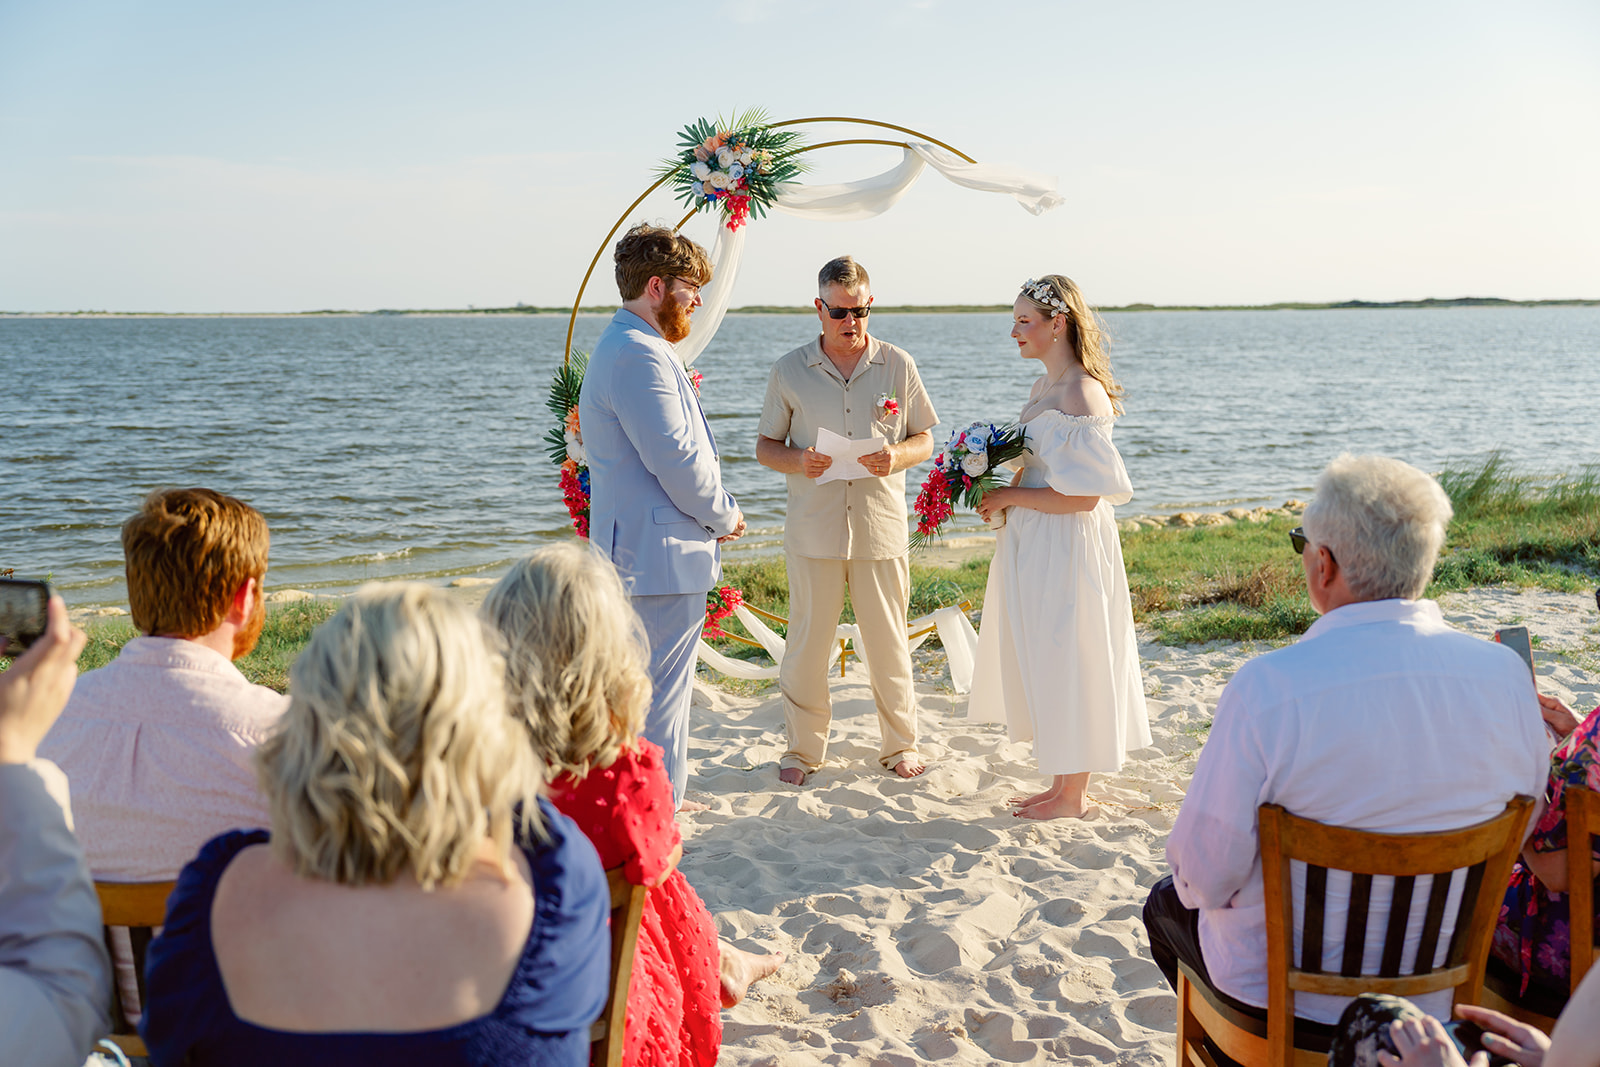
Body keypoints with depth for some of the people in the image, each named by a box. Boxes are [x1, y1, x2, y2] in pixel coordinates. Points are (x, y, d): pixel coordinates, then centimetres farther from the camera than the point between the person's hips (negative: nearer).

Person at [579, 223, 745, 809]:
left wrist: (715, 509, 10)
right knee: (659, 696, -3)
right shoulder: (639, 355, -19)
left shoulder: (625, 347, 17)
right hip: (663, 558, -11)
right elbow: (675, 459, -22)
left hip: (649, 553, 11)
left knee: (660, 689, 21)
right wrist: (724, 515, -6)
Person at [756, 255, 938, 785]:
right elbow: (765, 446, 9)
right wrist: (798, 461, -13)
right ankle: (803, 746, 21)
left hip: (881, 526, 1)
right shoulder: (789, 370, 4)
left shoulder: (898, 365, 5)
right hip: (812, 528, 0)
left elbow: (924, 438, 11)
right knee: (806, 642, 4)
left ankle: (900, 742, 25)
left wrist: (897, 457, -11)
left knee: (888, 643, 7)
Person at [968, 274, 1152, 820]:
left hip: (1068, 548, -10)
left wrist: (1009, 497, -16)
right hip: (1033, 545, 10)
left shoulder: (1082, 394, -19)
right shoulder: (1042, 387, 11)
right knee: (1043, 666, 16)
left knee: (1067, 664, 3)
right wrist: (1000, 494, 4)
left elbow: (1083, 497, -23)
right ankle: (1061, 782, 29)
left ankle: (1073, 795, 17)